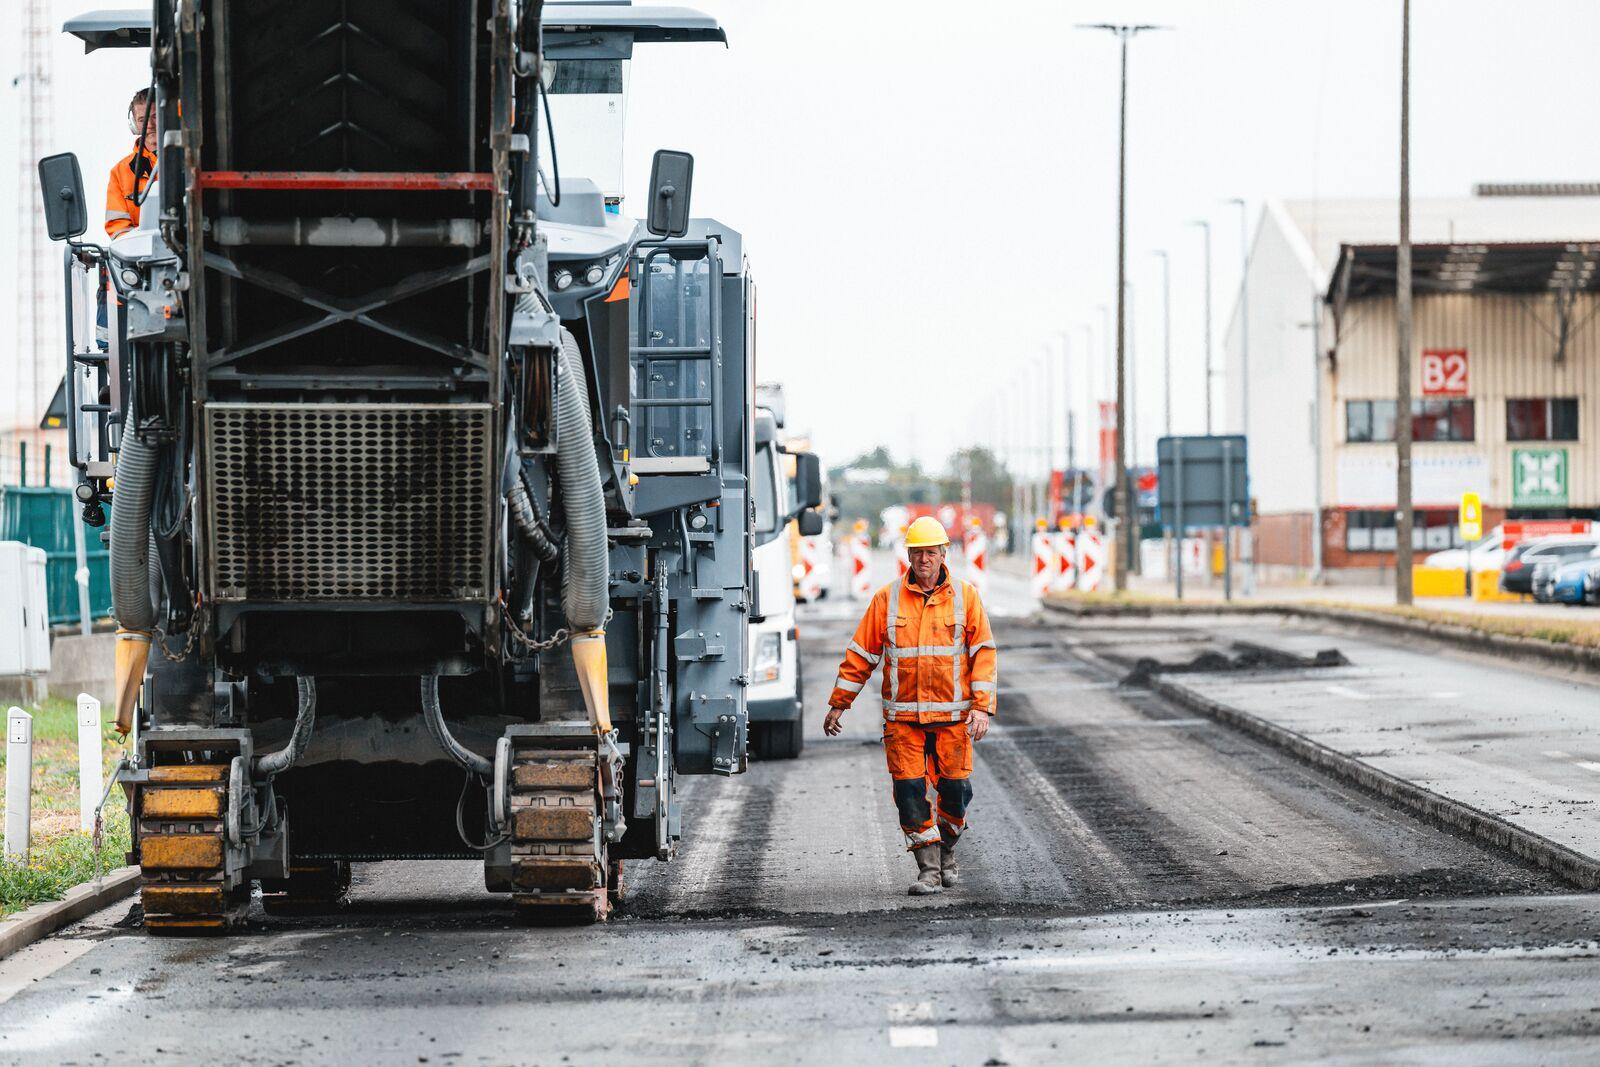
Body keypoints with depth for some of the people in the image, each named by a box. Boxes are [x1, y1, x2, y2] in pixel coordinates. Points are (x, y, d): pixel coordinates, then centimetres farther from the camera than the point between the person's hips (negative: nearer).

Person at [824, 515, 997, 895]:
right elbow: (861, 653, 8)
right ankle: (928, 869, 1)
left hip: (952, 715, 0)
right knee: (909, 791, -5)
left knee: (955, 789, 2)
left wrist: (981, 707, -8)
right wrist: (838, 704, 10)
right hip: (902, 716, 0)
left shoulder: (965, 597, 3)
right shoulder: (887, 599, 4)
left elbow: (983, 652, 1)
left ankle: (946, 851, 28)